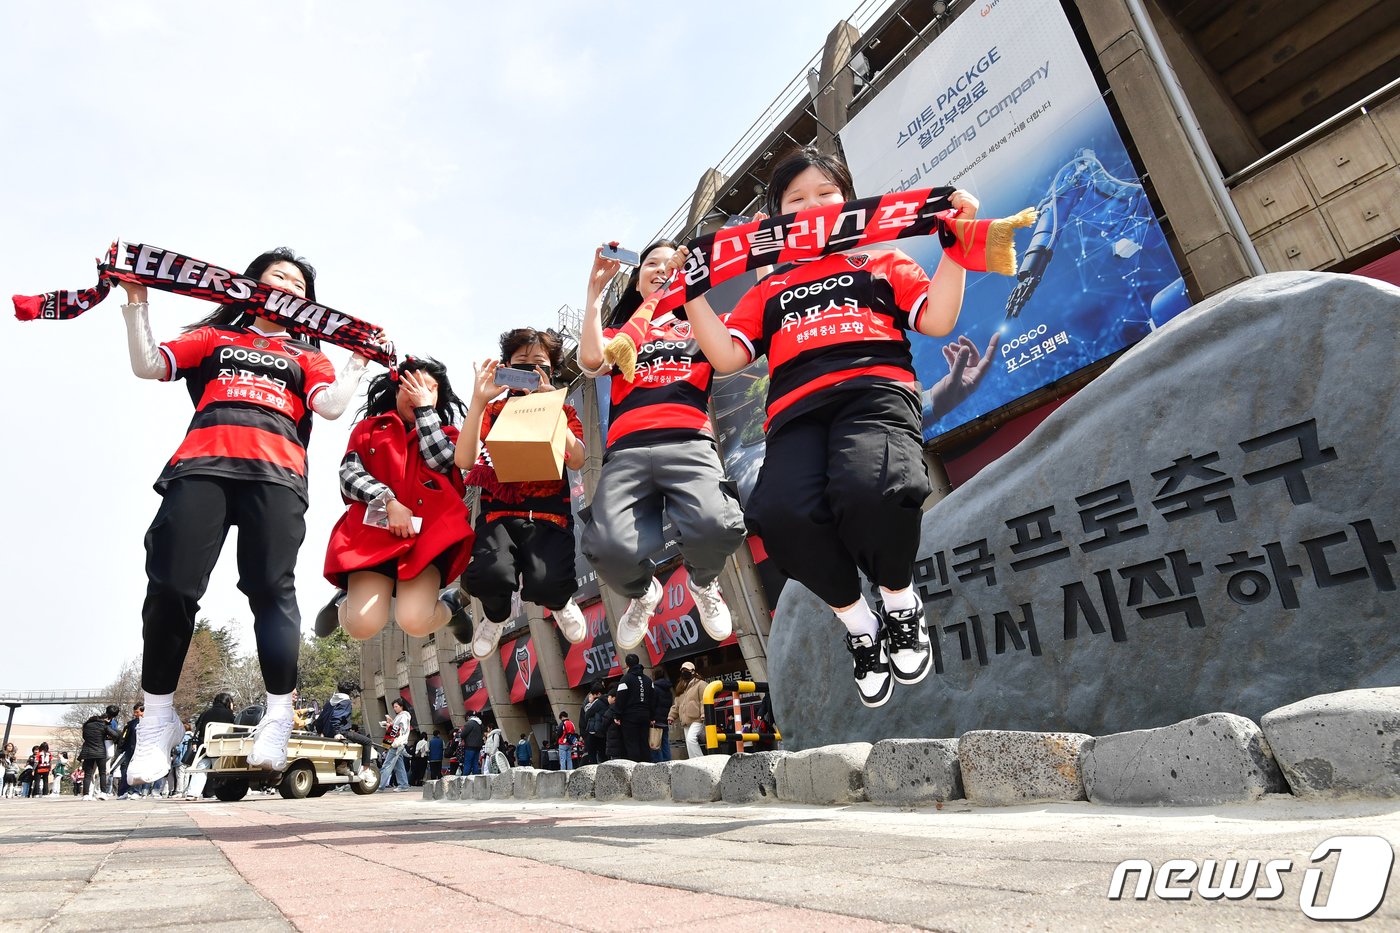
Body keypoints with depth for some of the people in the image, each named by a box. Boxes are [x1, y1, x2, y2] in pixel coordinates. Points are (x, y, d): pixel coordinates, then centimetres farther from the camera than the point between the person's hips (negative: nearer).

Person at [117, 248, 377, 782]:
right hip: (200, 465, 1)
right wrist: (137, 301, 13)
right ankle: (158, 719, 7)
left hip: (275, 473, -1)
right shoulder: (214, 338, 29)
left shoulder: (306, 355, 27)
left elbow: (332, 405, 9)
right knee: (171, 587, -8)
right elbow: (147, 365, 18)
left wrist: (358, 361, 4)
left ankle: (278, 715, -6)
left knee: (270, 588, -13)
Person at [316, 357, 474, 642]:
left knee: (415, 623, -22)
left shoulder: (446, 433, 24)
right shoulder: (368, 428, 22)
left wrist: (424, 407, 8)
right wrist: (389, 502, -12)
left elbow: (442, 461, 1)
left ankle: (453, 603, 13)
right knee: (363, 626, -17)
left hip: (430, 530, -1)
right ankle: (346, 600, 19)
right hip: (374, 529, 1)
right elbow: (349, 476, 6)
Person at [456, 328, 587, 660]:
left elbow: (577, 461, -8)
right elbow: (465, 461, -6)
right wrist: (478, 400, -14)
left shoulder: (563, 412, 12)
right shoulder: (494, 411, 11)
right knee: (489, 576, -32)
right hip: (499, 514, 1)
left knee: (545, 584, -31)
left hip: (549, 515, 0)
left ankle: (559, 602, 11)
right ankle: (496, 614, 8)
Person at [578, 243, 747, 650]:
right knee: (610, 549, -28)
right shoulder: (618, 334, 28)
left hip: (688, 444, 0)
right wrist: (595, 291, 10)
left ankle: (703, 583, 6)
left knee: (715, 528, -33)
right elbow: (591, 360, 5)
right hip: (627, 450, 1)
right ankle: (642, 593, 11)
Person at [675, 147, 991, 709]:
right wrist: (692, 293, 15)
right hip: (797, 410, 2)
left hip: (874, 388, -1)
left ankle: (899, 599, -4)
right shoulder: (767, 291, 32)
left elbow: (938, 320, 14)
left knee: (867, 488, -39)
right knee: (781, 514, -34)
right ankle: (857, 622, -4)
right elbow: (727, 356, 19)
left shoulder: (881, 264, 29)